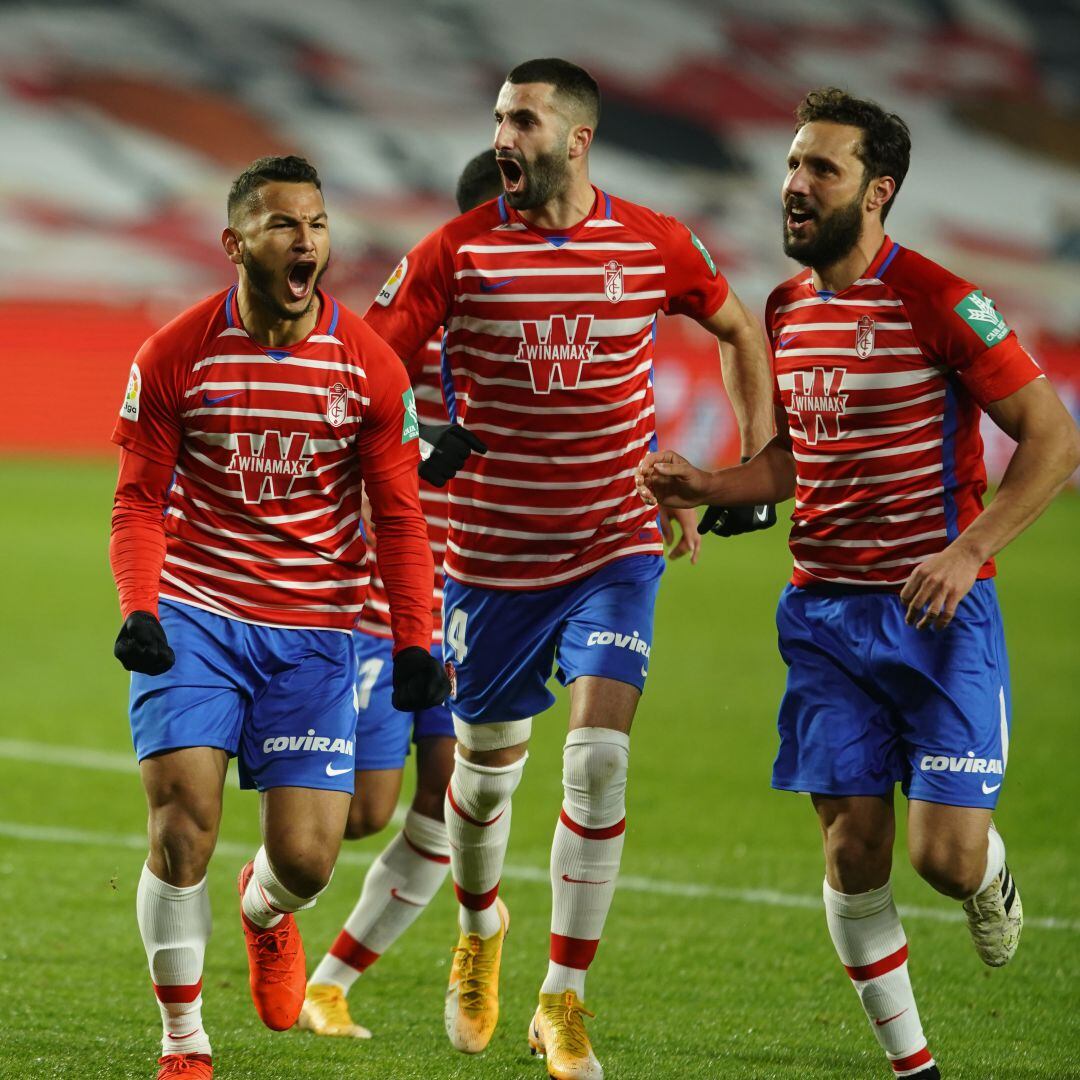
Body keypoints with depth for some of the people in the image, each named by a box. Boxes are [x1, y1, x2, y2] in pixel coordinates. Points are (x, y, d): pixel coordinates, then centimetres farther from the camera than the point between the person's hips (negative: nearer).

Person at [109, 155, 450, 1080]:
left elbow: (399, 517, 5)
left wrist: (416, 642, -2)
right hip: (192, 615, -1)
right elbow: (139, 501, -1)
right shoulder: (175, 356, -5)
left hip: (312, 629, 1)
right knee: (183, 818, -16)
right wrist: (139, 610, -16)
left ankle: (266, 911, 36)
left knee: (305, 857, -5)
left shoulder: (370, 366, -2)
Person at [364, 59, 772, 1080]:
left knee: (599, 754, -16)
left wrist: (757, 462, 10)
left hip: (614, 546, 0)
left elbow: (737, 329, 15)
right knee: (485, 767, 11)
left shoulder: (653, 245, -3)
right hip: (493, 556, 0)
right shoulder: (457, 250, -7)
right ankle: (479, 927, 45)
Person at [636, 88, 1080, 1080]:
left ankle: (991, 876, 28)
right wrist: (705, 488, 3)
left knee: (945, 855, -10)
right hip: (825, 614, 5)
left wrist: (968, 550, -21)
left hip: (938, 612, -5)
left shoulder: (942, 305, -11)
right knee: (853, 851, 0)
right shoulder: (786, 311, 9)